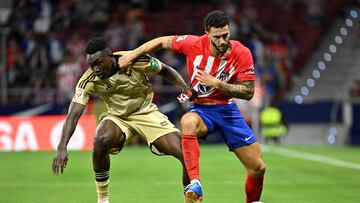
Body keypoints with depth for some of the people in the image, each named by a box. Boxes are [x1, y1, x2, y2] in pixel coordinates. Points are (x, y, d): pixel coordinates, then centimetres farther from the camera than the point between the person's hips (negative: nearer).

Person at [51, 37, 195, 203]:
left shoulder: (136, 60, -23)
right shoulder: (88, 80, -22)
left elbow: (166, 71, -5)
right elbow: (74, 114, -24)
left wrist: (185, 88, -22)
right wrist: (62, 148, -35)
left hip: (146, 113, 0)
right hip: (117, 117, 0)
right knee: (101, 141, -34)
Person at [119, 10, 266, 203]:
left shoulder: (242, 53, -15)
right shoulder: (194, 44, -15)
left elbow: (248, 92, -15)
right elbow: (161, 41, 1)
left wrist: (217, 83, -24)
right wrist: (132, 54, -2)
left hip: (228, 110, 1)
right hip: (201, 109, -1)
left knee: (258, 168, -3)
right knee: (187, 122, -40)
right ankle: (195, 184, -43)